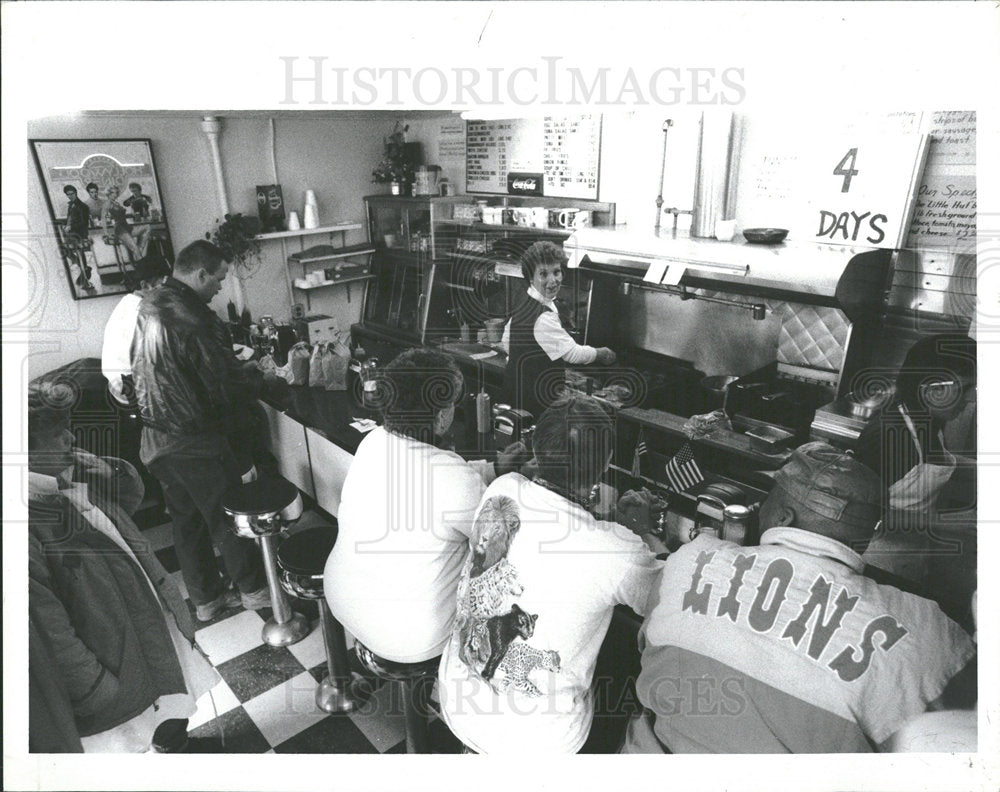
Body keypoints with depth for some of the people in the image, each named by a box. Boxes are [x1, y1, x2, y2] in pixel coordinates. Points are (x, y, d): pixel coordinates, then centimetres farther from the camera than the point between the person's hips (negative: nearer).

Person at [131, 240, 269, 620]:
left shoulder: (145, 308, 4)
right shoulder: (191, 319, -25)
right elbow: (224, 393, -22)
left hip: (158, 443, 9)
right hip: (199, 446, -8)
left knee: (186, 521, 19)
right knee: (228, 520, 10)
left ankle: (205, 599, 35)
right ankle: (253, 589, 29)